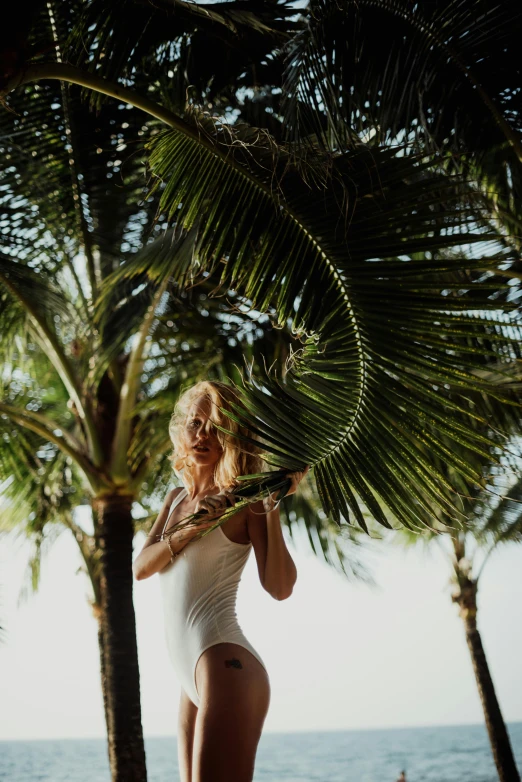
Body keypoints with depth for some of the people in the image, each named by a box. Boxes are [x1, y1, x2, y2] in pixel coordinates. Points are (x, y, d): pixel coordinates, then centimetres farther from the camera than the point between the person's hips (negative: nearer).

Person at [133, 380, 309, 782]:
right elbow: (140, 567, 4)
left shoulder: (243, 500, -2)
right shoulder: (177, 498, 18)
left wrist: (273, 507, -19)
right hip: (192, 674, 7)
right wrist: (192, 527, -11)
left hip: (225, 663, -7)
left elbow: (280, 587, -12)